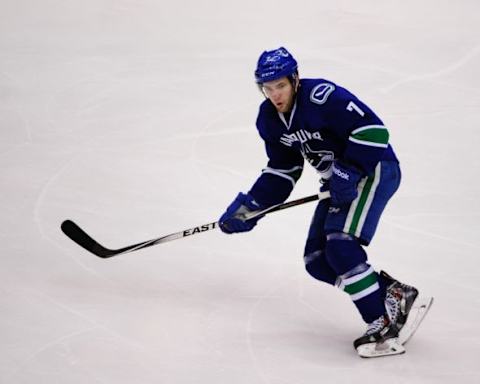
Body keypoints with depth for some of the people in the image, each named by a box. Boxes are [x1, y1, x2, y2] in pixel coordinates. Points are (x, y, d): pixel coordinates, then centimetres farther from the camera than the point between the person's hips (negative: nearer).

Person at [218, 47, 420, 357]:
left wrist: (349, 171, -30)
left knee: (341, 246, -25)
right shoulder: (269, 119, 2)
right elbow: (283, 170, 12)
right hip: (338, 181, 9)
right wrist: (249, 207, 5)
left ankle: (383, 323, -19)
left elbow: (374, 130, -26)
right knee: (317, 261, 1)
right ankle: (394, 294, 6)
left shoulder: (323, 96, -25)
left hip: (374, 168, -9)